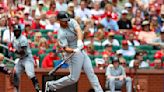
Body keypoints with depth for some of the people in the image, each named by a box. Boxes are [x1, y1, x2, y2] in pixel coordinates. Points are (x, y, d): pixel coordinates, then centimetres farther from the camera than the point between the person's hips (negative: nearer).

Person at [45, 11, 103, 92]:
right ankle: (51, 85, 9)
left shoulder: (72, 22, -2)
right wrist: (74, 50, -42)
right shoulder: (61, 34, -18)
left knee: (91, 73, 4)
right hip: (74, 54, -7)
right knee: (73, 78, -3)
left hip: (82, 51, 7)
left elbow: (78, 30, -18)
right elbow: (65, 48, -22)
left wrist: (79, 41, -36)